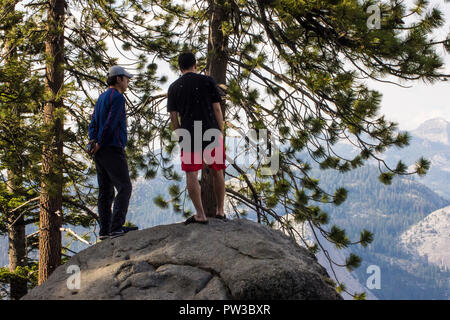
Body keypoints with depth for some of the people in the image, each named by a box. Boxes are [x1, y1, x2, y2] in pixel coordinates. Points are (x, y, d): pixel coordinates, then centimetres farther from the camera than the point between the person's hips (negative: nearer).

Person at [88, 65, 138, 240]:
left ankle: (105, 230, 5)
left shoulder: (101, 98, 20)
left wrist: (94, 141, 0)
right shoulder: (118, 97, -9)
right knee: (124, 188, -9)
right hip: (113, 150, -9)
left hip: (100, 152, 9)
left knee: (105, 191, 7)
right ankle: (117, 227, -17)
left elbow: (93, 124, 14)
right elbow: (110, 123, -17)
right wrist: (99, 144, -10)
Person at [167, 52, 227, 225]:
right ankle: (220, 211, 18)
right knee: (217, 172, 13)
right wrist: (221, 133, 7)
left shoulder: (174, 88, 6)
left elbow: (173, 118, 3)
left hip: (189, 135, 0)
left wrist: (181, 137, 12)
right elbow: (217, 110, 0)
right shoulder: (207, 81, 3)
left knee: (191, 174, 1)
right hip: (212, 133, 1)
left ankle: (200, 214, -7)